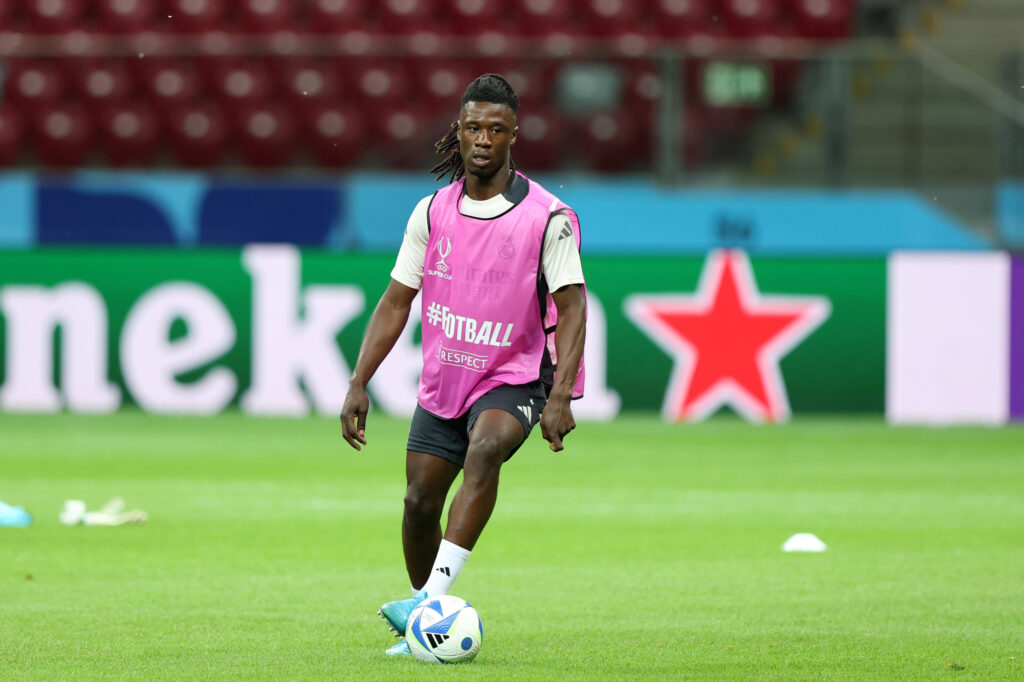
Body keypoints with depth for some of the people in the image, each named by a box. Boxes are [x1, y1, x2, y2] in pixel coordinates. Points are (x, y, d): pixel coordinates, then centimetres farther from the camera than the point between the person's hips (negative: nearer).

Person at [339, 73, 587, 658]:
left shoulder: (547, 217, -11)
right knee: (420, 502, 1)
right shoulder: (433, 212, 1)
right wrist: (359, 384, -1)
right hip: (442, 381, 5)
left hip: (514, 379, -5)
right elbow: (397, 302, 6)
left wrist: (560, 396, -23)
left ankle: (430, 599, -42)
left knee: (485, 447, -34)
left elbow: (571, 306, -12)